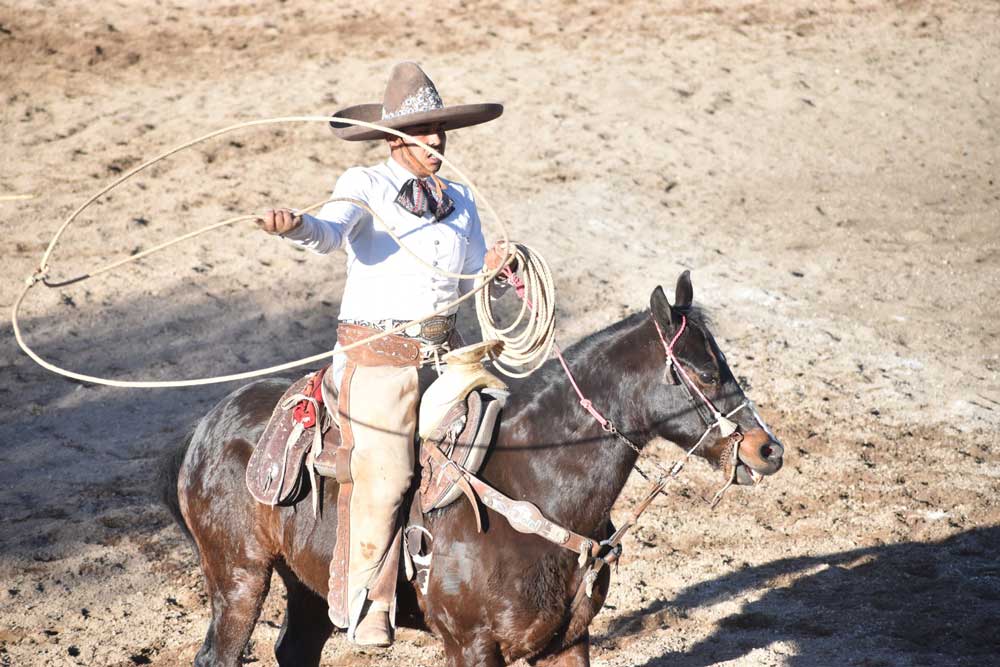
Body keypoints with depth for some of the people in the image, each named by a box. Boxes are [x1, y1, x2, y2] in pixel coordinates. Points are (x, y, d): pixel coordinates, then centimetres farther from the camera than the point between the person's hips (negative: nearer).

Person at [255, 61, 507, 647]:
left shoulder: (460, 201, 14)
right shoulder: (365, 186, -3)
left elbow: (473, 283, 16)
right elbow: (331, 233, -23)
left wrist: (494, 268, -7)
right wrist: (296, 226, -45)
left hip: (443, 353, 6)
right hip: (376, 356, -5)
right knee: (383, 478, -13)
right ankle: (366, 606, -1)